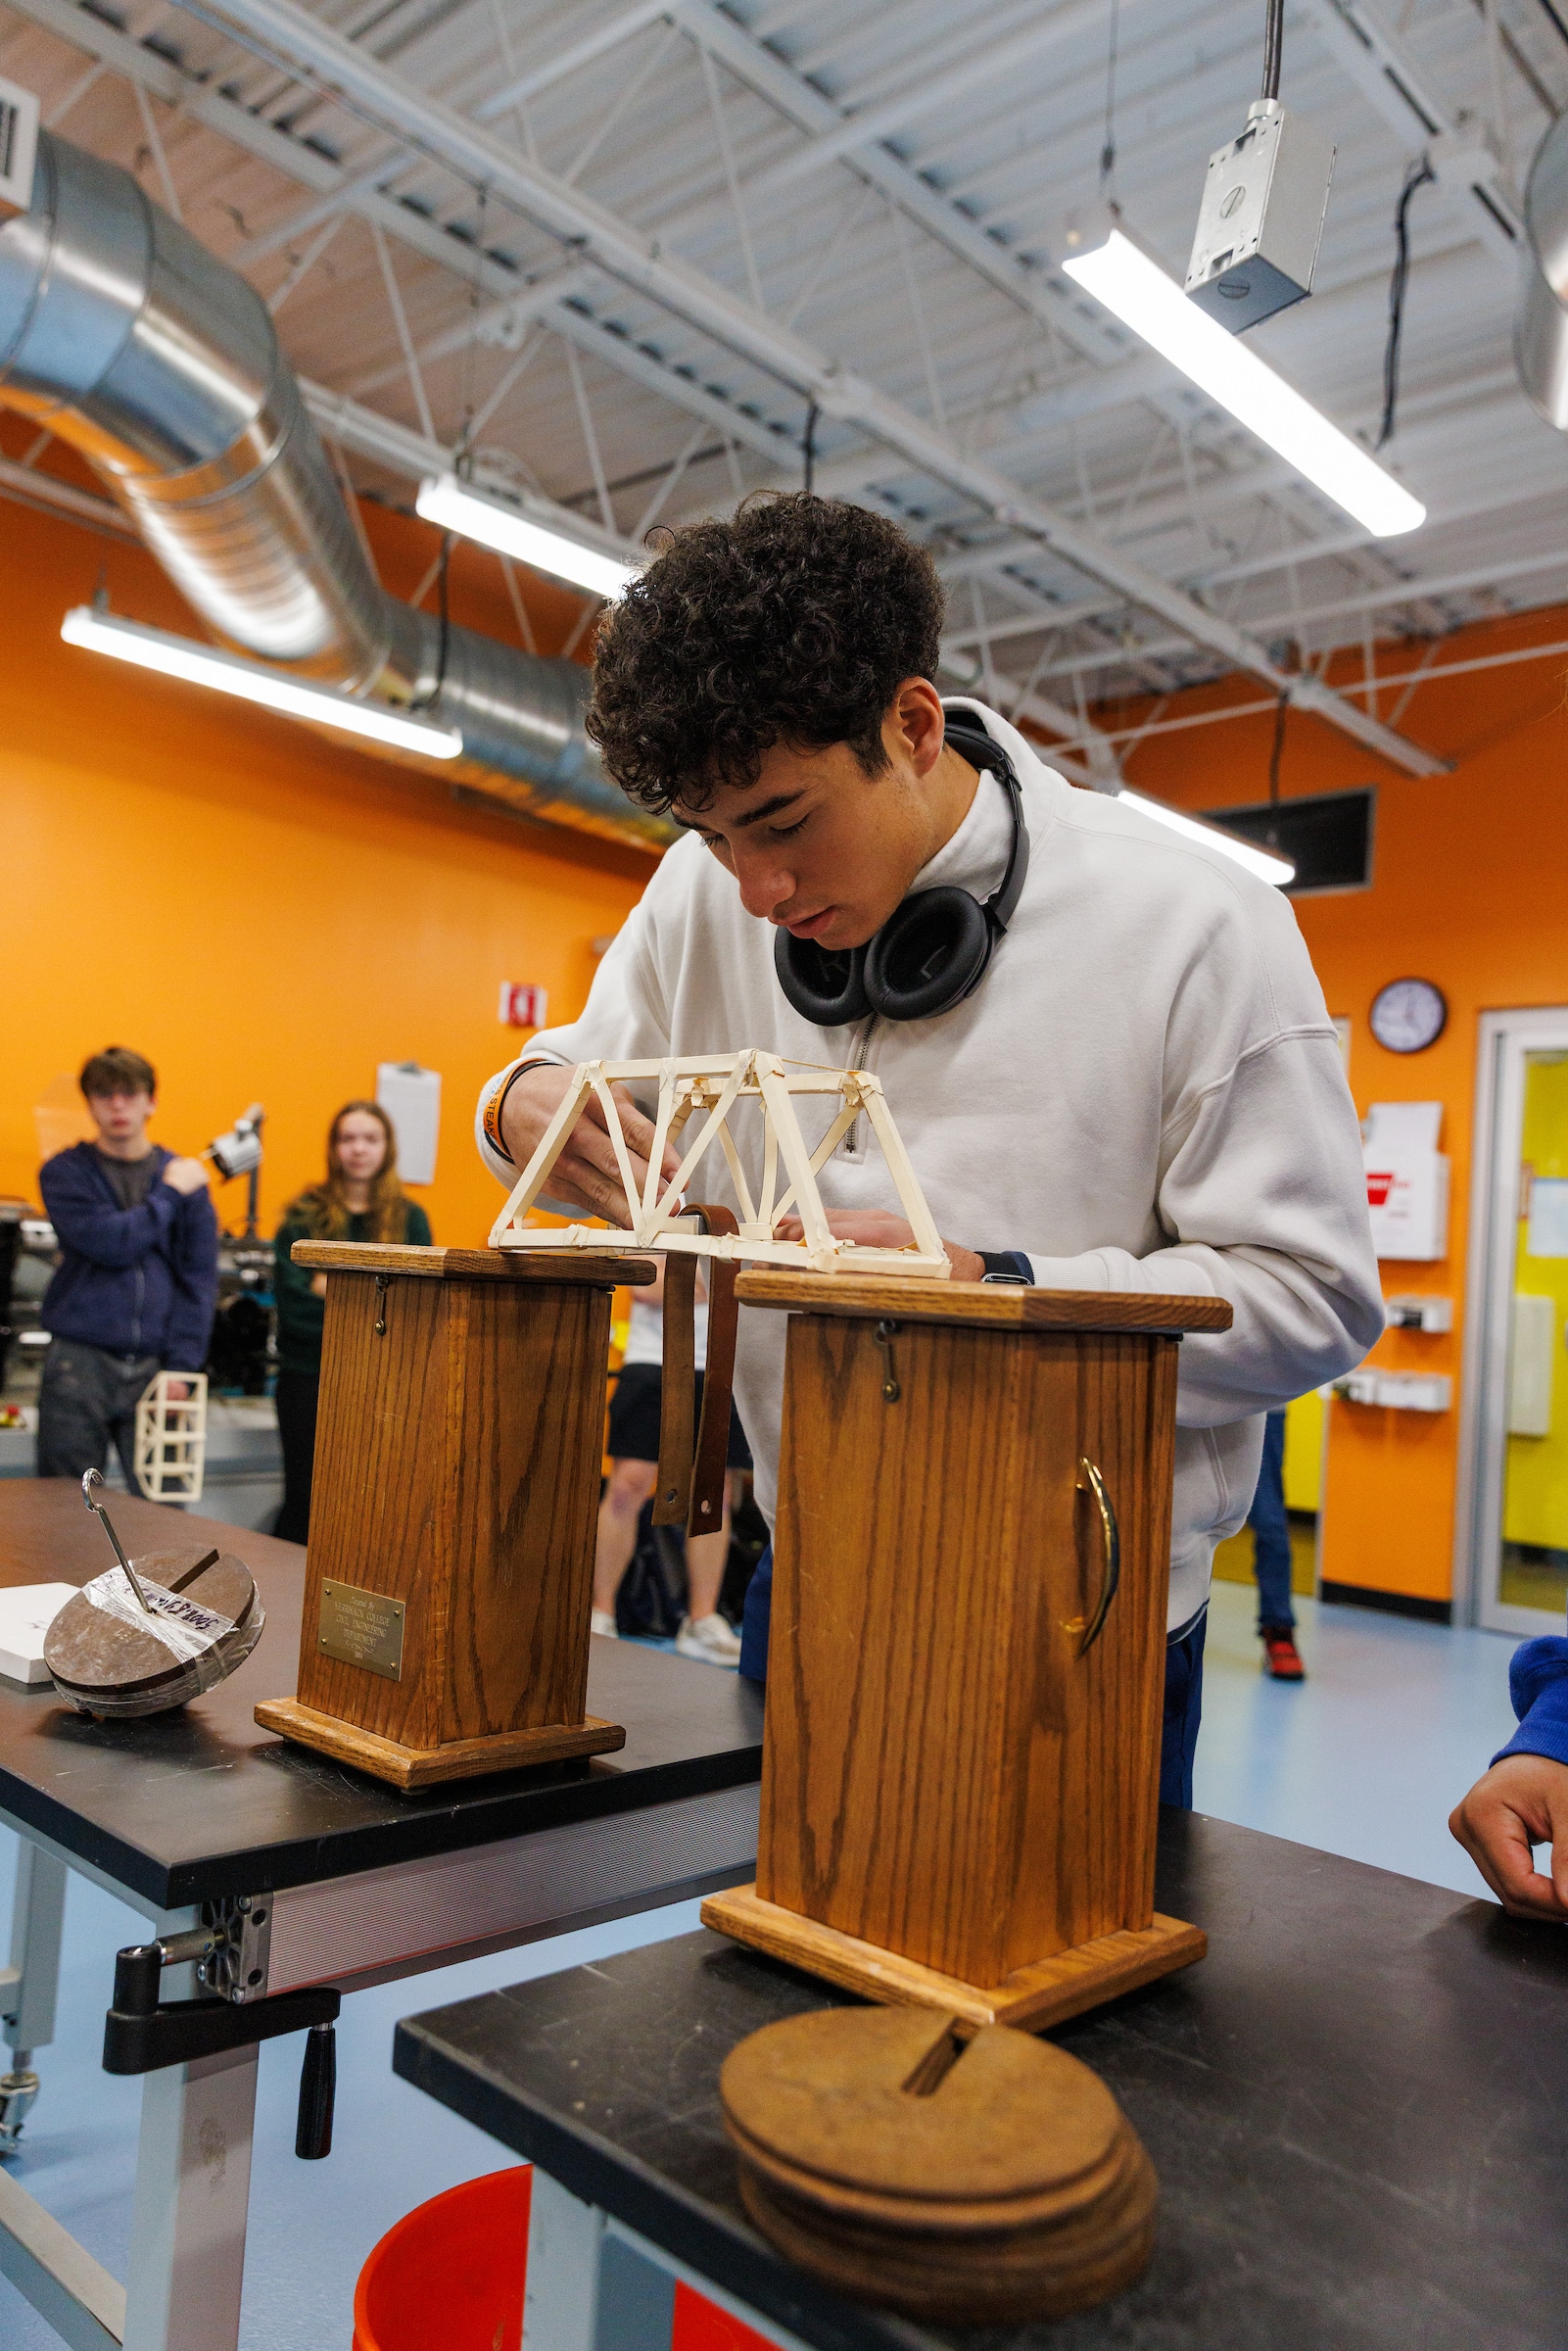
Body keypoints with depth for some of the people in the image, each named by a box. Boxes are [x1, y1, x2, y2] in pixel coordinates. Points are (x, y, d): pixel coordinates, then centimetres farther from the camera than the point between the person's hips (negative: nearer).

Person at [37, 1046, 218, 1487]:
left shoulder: (183, 1176, 9)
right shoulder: (65, 1173, 4)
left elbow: (199, 1279, 5)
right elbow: (109, 1244, -13)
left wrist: (180, 1365, -4)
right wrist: (168, 1195, -2)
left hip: (156, 1364, 1)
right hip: (79, 1363, -1)